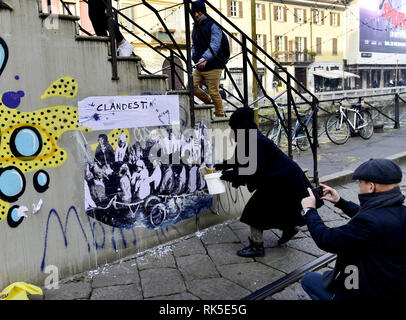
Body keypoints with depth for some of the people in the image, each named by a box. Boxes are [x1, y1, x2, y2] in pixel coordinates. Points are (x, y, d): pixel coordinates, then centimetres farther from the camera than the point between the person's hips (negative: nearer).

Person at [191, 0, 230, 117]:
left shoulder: (213, 25, -8)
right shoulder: (195, 27, 16)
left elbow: (215, 45, -23)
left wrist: (205, 58, -39)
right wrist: (194, 56, 7)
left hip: (213, 66, -7)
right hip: (200, 67, 8)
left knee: (214, 92, -6)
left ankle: (220, 116, 10)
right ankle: (209, 101, 20)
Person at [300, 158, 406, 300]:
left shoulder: (373, 222, -34)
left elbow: (326, 241, -25)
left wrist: (309, 210, -11)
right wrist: (340, 202, 18)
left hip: (367, 294, -8)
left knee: (308, 279, 9)